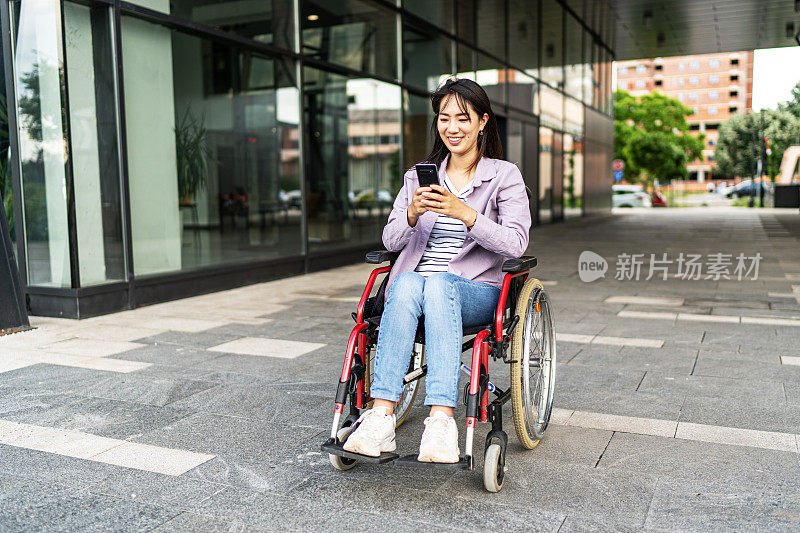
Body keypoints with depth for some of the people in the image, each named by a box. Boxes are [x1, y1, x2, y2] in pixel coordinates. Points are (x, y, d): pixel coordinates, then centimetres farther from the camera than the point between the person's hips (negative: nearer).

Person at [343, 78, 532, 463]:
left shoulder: (504, 176, 6)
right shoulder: (419, 176, 16)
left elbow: (515, 243, -9)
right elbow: (391, 241, 6)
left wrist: (464, 213, -24)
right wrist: (413, 213, -16)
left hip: (476, 290, -2)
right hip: (416, 284, 3)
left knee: (438, 285, -37)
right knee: (405, 283, -34)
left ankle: (442, 420, -45)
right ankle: (380, 416, -39)